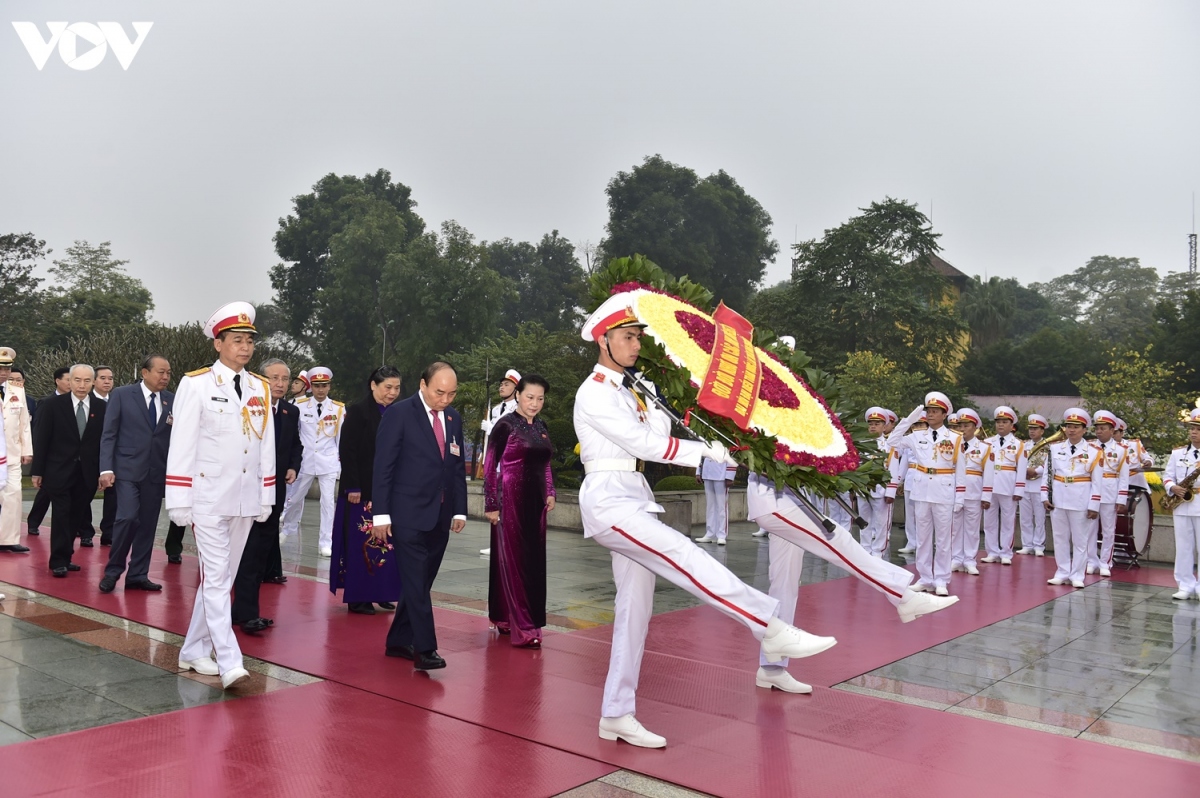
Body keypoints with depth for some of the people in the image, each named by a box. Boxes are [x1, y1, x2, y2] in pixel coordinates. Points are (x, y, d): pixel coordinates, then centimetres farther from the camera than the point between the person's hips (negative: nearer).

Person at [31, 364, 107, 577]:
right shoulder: (53, 404, -3)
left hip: (87, 474, 2)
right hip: (59, 471, -2)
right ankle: (58, 561, 7)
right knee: (61, 516, -1)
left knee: (76, 518, 8)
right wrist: (38, 471, -4)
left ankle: (65, 557, 20)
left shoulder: (101, 408, 1)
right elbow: (41, 439, -2)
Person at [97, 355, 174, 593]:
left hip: (156, 472, 3)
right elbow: (108, 434, -2)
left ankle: (138, 575, 17)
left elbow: (175, 438, 6)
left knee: (147, 524, 6)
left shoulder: (172, 401, 7)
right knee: (128, 517, -14)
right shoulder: (122, 395, 0)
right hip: (127, 469, -3)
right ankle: (113, 570, 6)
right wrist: (106, 468, -10)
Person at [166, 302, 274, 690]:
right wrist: (179, 502, -9)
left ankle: (194, 652, 24)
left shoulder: (261, 389, 8)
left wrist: (266, 498, 9)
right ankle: (229, 662, -8)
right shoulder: (195, 384, -6)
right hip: (208, 498, -5)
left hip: (245, 500, 5)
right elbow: (181, 446, -7)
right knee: (215, 579, -6)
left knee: (222, 578, 12)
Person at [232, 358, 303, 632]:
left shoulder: (291, 412, 9)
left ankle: (243, 608, 22)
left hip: (276, 489, 7)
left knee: (263, 550, 11)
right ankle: (248, 613, -2)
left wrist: (293, 467, 3)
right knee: (249, 552, -6)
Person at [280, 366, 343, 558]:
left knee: (328, 501, -1)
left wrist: (342, 464, 3)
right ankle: (289, 529, 40)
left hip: (328, 462, -1)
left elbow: (342, 438, 3)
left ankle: (325, 542, 8)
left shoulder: (339, 409, -3)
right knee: (295, 498, 14)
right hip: (305, 461, 1)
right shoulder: (300, 406, -3)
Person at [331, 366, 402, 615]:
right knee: (360, 542, 1)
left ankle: (380, 592, 17)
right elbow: (347, 451, -9)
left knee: (386, 542, 7)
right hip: (363, 490, -5)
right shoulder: (358, 411, -6)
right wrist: (352, 487, -14)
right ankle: (357, 597, 10)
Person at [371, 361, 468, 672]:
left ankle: (399, 641, 22)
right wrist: (381, 514, -12)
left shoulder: (454, 418, 11)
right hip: (408, 514, -6)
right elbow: (383, 466, -8)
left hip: (440, 516, 6)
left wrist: (459, 510, 10)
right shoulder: (399, 414, -7)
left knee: (421, 582, 10)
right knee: (415, 582, -7)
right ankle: (425, 648, -3)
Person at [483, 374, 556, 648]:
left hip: (535, 501, 7)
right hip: (511, 500, -7)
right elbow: (490, 466, -9)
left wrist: (550, 492, 10)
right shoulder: (505, 425, -9)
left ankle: (504, 618, 23)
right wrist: (491, 505, -11)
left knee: (534, 560, 10)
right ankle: (523, 627, 0)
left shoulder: (541, 426, 11)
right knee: (513, 561, -2)